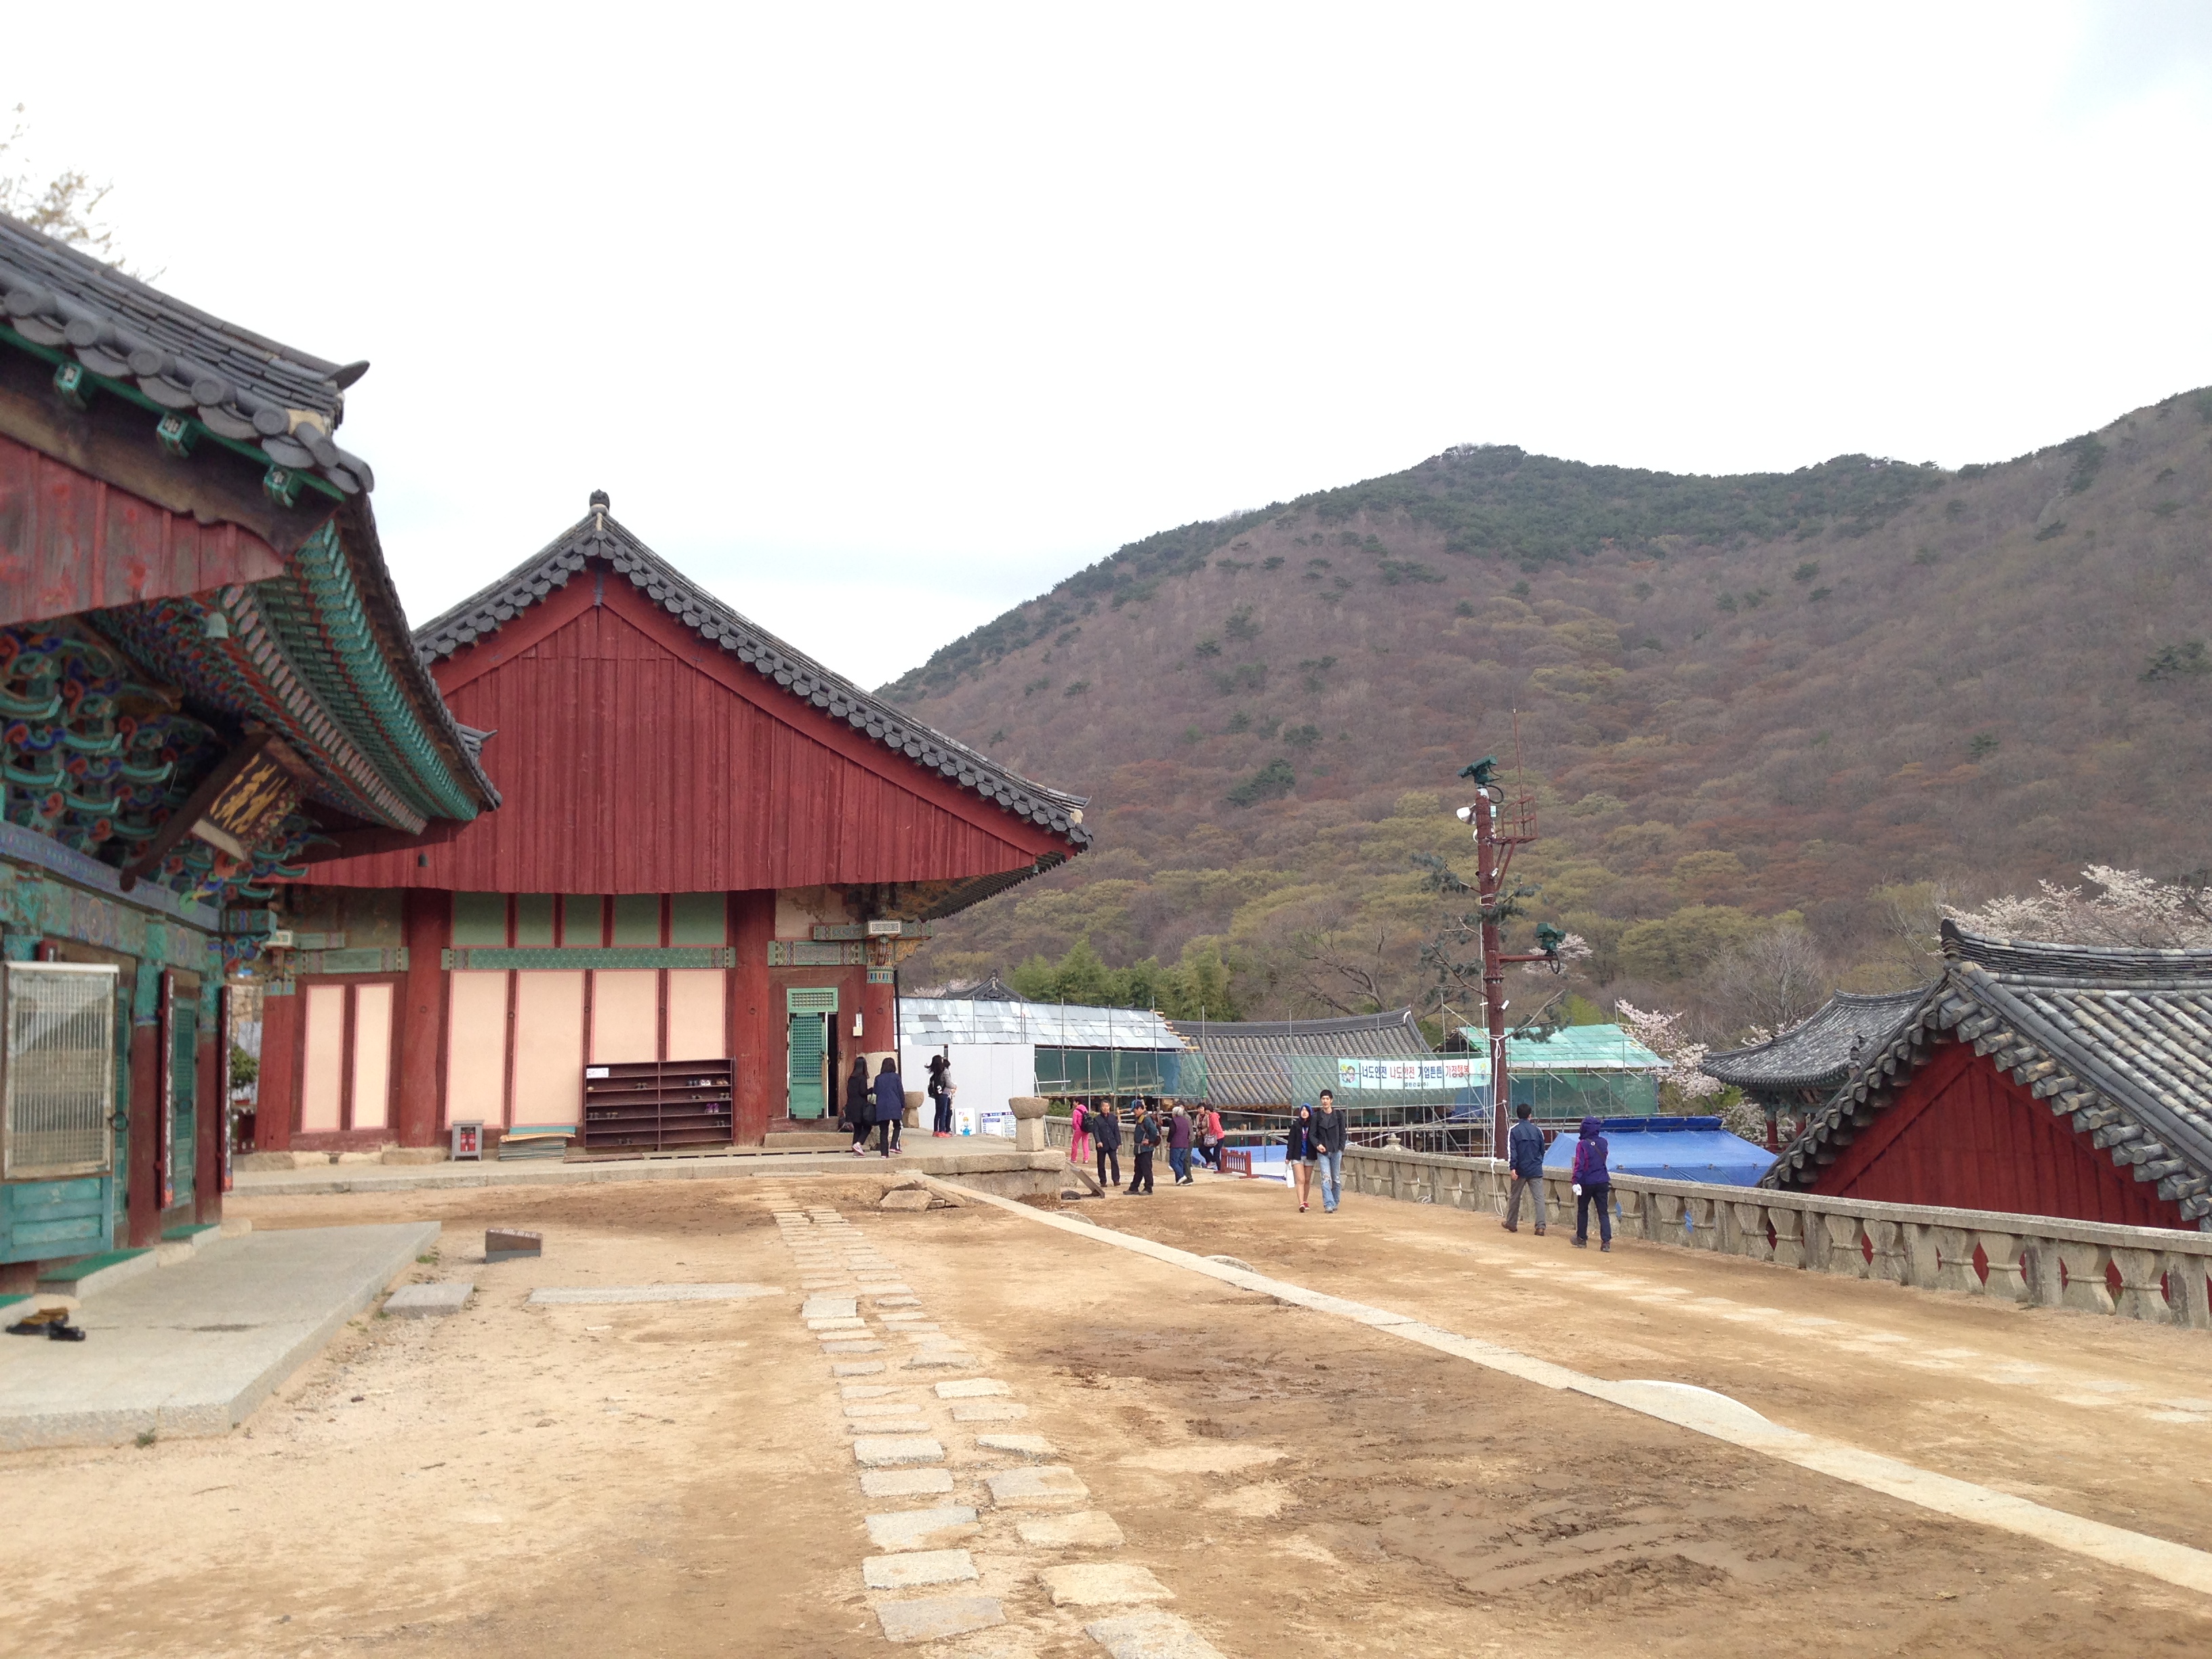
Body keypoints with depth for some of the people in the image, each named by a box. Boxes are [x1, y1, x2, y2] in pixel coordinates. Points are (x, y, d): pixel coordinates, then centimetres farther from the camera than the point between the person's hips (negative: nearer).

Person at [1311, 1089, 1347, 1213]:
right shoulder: (1317, 1116, 4)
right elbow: (1313, 1134, 4)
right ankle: (1328, 1205, -16)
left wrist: (1341, 1149, -3)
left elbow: (1342, 1133, 6)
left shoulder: (1339, 1115, 4)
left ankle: (1335, 1203, 19)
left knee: (1336, 1179, 6)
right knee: (1326, 1179, -11)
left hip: (1336, 1151, 1)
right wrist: (1317, 1145, -14)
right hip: (1323, 1152, -1)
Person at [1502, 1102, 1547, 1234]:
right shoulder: (1537, 1131, 4)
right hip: (1536, 1171, 1)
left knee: (1515, 1197, 14)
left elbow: (1511, 1150, -14)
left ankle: (1511, 1224, 24)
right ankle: (1540, 1226, -13)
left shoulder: (1514, 1130, -4)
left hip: (1520, 1170, -1)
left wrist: (1512, 1167, -16)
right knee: (1539, 1198, -2)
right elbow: (1542, 1150, 15)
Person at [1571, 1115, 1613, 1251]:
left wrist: (1576, 1181, -23)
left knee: (1582, 1210, 15)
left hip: (1586, 1183, -3)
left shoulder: (1582, 1144, -13)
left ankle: (1582, 1239, 23)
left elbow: (1579, 1164, -20)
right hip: (1603, 1182, 3)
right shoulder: (1603, 1142, 3)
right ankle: (1606, 1242, -9)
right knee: (1603, 1212, 2)